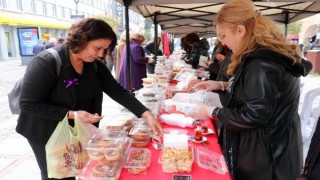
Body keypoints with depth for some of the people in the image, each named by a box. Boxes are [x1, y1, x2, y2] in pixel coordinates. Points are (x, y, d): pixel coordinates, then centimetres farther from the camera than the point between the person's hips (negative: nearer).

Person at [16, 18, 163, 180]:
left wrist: (147, 114, -19)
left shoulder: (94, 64, -8)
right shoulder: (47, 62, -26)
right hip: (48, 135, -5)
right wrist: (72, 114, -29)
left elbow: (117, 91, -10)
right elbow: (29, 104, -23)